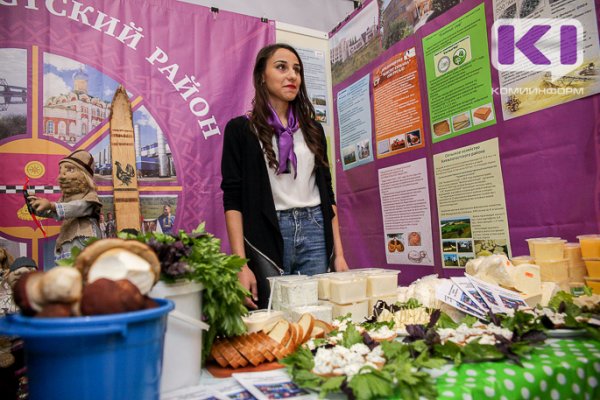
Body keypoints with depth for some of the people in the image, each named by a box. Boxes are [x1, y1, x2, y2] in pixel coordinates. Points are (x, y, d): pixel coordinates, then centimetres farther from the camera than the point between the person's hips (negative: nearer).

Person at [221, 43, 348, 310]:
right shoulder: (240, 129, 1)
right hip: (266, 236, -3)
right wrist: (241, 264, -14)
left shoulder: (312, 129, 13)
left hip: (315, 232, 4)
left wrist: (339, 253, 7)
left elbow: (327, 191, 13)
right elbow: (233, 199, -5)